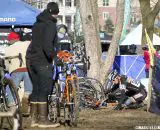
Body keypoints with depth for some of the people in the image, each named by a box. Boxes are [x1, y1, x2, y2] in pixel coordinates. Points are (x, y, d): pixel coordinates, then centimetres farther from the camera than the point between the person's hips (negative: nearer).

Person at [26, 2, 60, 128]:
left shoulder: (37, 24, 16)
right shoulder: (51, 25, -11)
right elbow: (47, 44, -23)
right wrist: (52, 56, -16)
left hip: (31, 59, 8)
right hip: (43, 61, -8)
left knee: (36, 89, 13)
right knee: (44, 90, -4)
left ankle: (34, 119, 15)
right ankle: (43, 120, -3)